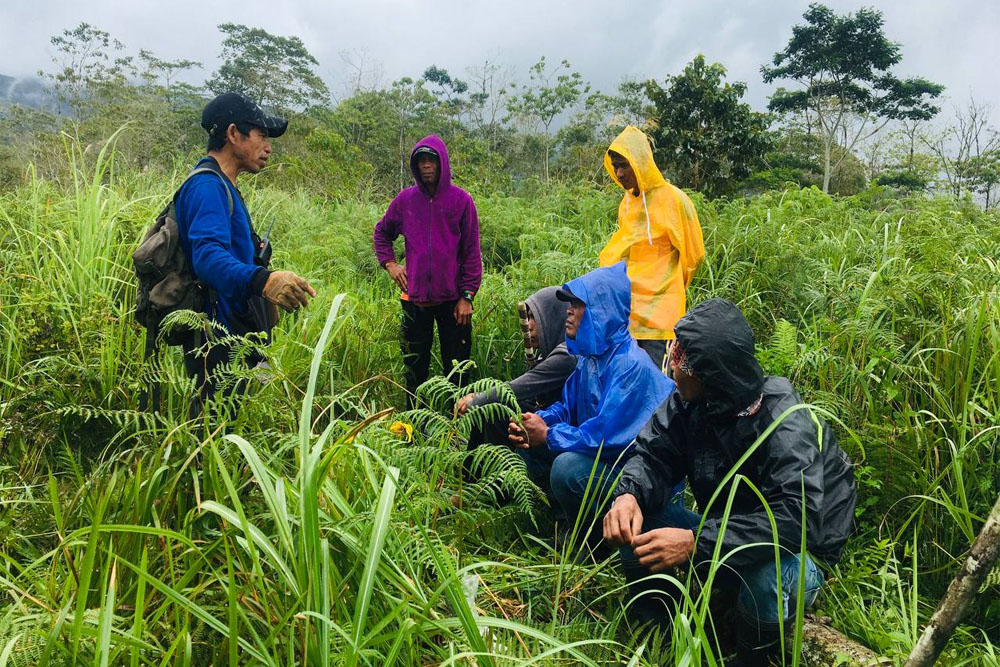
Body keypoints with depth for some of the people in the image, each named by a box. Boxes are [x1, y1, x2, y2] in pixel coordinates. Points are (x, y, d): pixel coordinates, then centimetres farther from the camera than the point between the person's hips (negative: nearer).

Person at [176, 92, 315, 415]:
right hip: (218, 341, -11)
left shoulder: (220, 186, 18)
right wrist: (262, 280, -48)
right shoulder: (208, 186, -16)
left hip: (235, 335, 11)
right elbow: (207, 256, -32)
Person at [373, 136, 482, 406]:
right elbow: (382, 232, 21)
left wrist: (467, 295, -6)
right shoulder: (405, 199, 4)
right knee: (414, 367, 11)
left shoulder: (461, 200, -2)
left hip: (452, 299, -2)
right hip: (415, 297, 2)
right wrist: (389, 263, 6)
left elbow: (471, 251, -2)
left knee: (456, 370, 6)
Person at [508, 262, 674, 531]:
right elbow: (567, 406, 12)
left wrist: (547, 435, -18)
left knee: (569, 465, -33)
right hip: (602, 459, 9)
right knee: (526, 445, 6)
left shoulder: (631, 365, -25)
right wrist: (537, 422, -10)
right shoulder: (590, 357, 4)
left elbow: (606, 435, -30)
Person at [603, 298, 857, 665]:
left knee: (769, 580, -39)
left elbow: (797, 517, -38)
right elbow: (652, 455, -9)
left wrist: (697, 542, -44)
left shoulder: (785, 424, -29)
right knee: (634, 524, -12)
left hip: (794, 554, -5)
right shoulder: (690, 401, -11)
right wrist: (628, 496, -33)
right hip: (724, 535, 6)